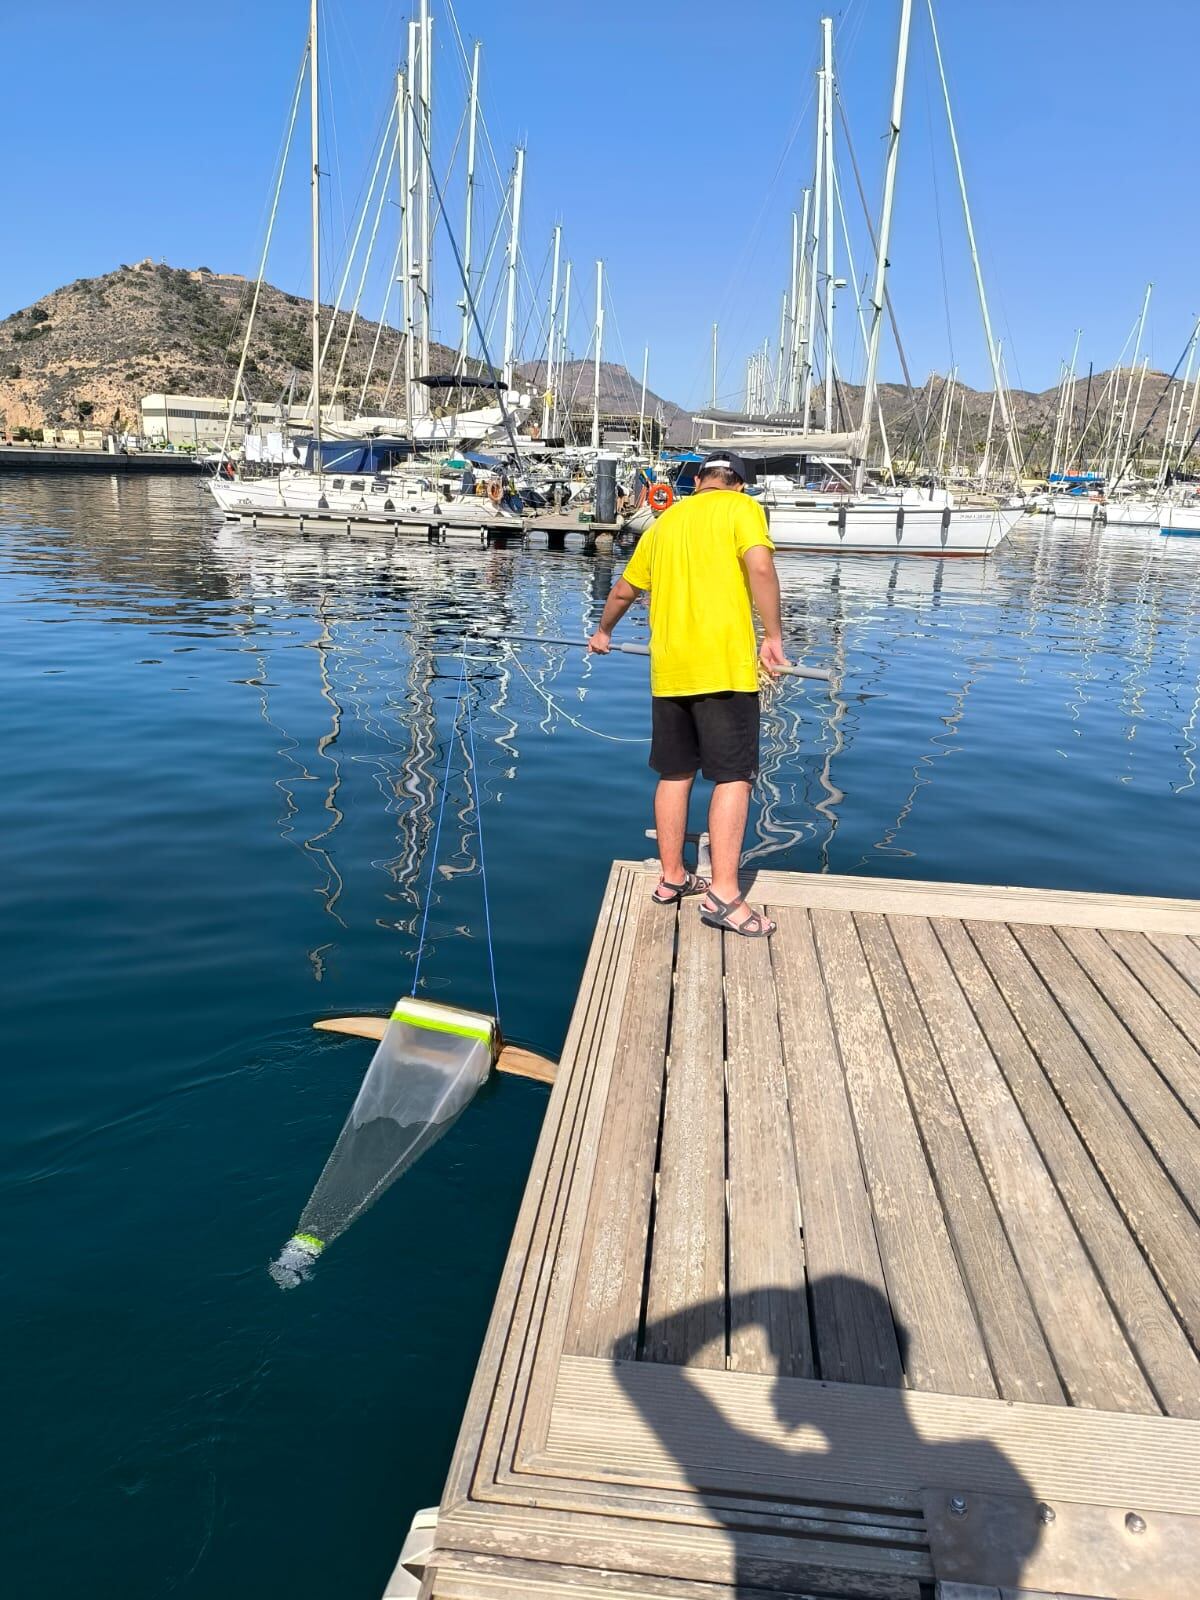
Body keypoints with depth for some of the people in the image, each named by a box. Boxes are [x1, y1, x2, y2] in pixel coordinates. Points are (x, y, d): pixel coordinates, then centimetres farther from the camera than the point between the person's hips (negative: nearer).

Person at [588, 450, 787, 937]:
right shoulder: (741, 507, 3)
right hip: (724, 665, -6)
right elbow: (759, 566, -16)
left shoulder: (666, 520, 19)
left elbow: (624, 590, 27)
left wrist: (604, 632, 43)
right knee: (733, 775, -4)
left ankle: (671, 878, 22)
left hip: (668, 670, 6)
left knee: (675, 774, 14)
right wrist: (773, 636, -11)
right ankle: (723, 895, -7)